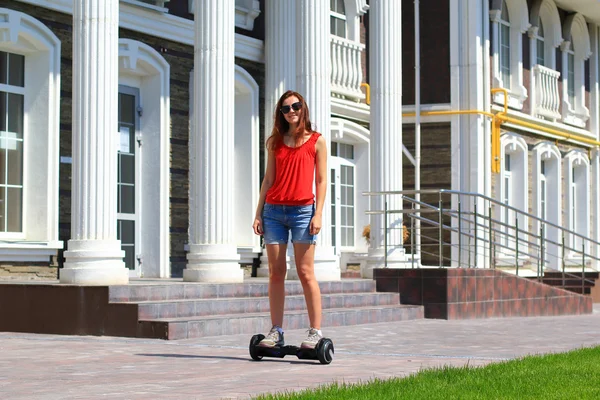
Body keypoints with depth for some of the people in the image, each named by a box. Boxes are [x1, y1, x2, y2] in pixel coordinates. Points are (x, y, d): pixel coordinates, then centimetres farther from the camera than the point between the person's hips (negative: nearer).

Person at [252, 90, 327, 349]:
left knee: (305, 272, -5)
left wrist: (318, 214, -8)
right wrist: (258, 213, 6)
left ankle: (315, 331, -2)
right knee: (276, 272, 2)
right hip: (274, 211, 3)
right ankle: (276, 332, 5)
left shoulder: (316, 141, 5)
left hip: (303, 211, -3)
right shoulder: (275, 142, 13)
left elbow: (321, 180, 2)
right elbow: (268, 179, 13)